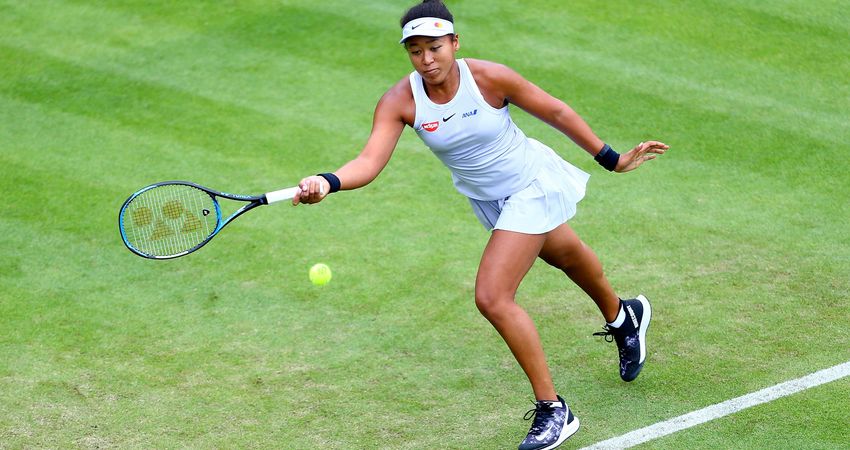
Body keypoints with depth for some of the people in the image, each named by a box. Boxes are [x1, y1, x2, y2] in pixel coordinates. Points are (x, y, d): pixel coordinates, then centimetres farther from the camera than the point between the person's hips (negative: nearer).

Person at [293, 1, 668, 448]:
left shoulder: (490, 77, -27)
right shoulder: (400, 101, -20)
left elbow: (556, 112, -14)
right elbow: (369, 161, -32)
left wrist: (612, 159, -7)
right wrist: (327, 182, -53)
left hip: (531, 185, -5)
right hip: (486, 198, 5)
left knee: (492, 297, -18)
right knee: (564, 253, 31)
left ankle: (552, 410, -5)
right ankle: (623, 317, 64)